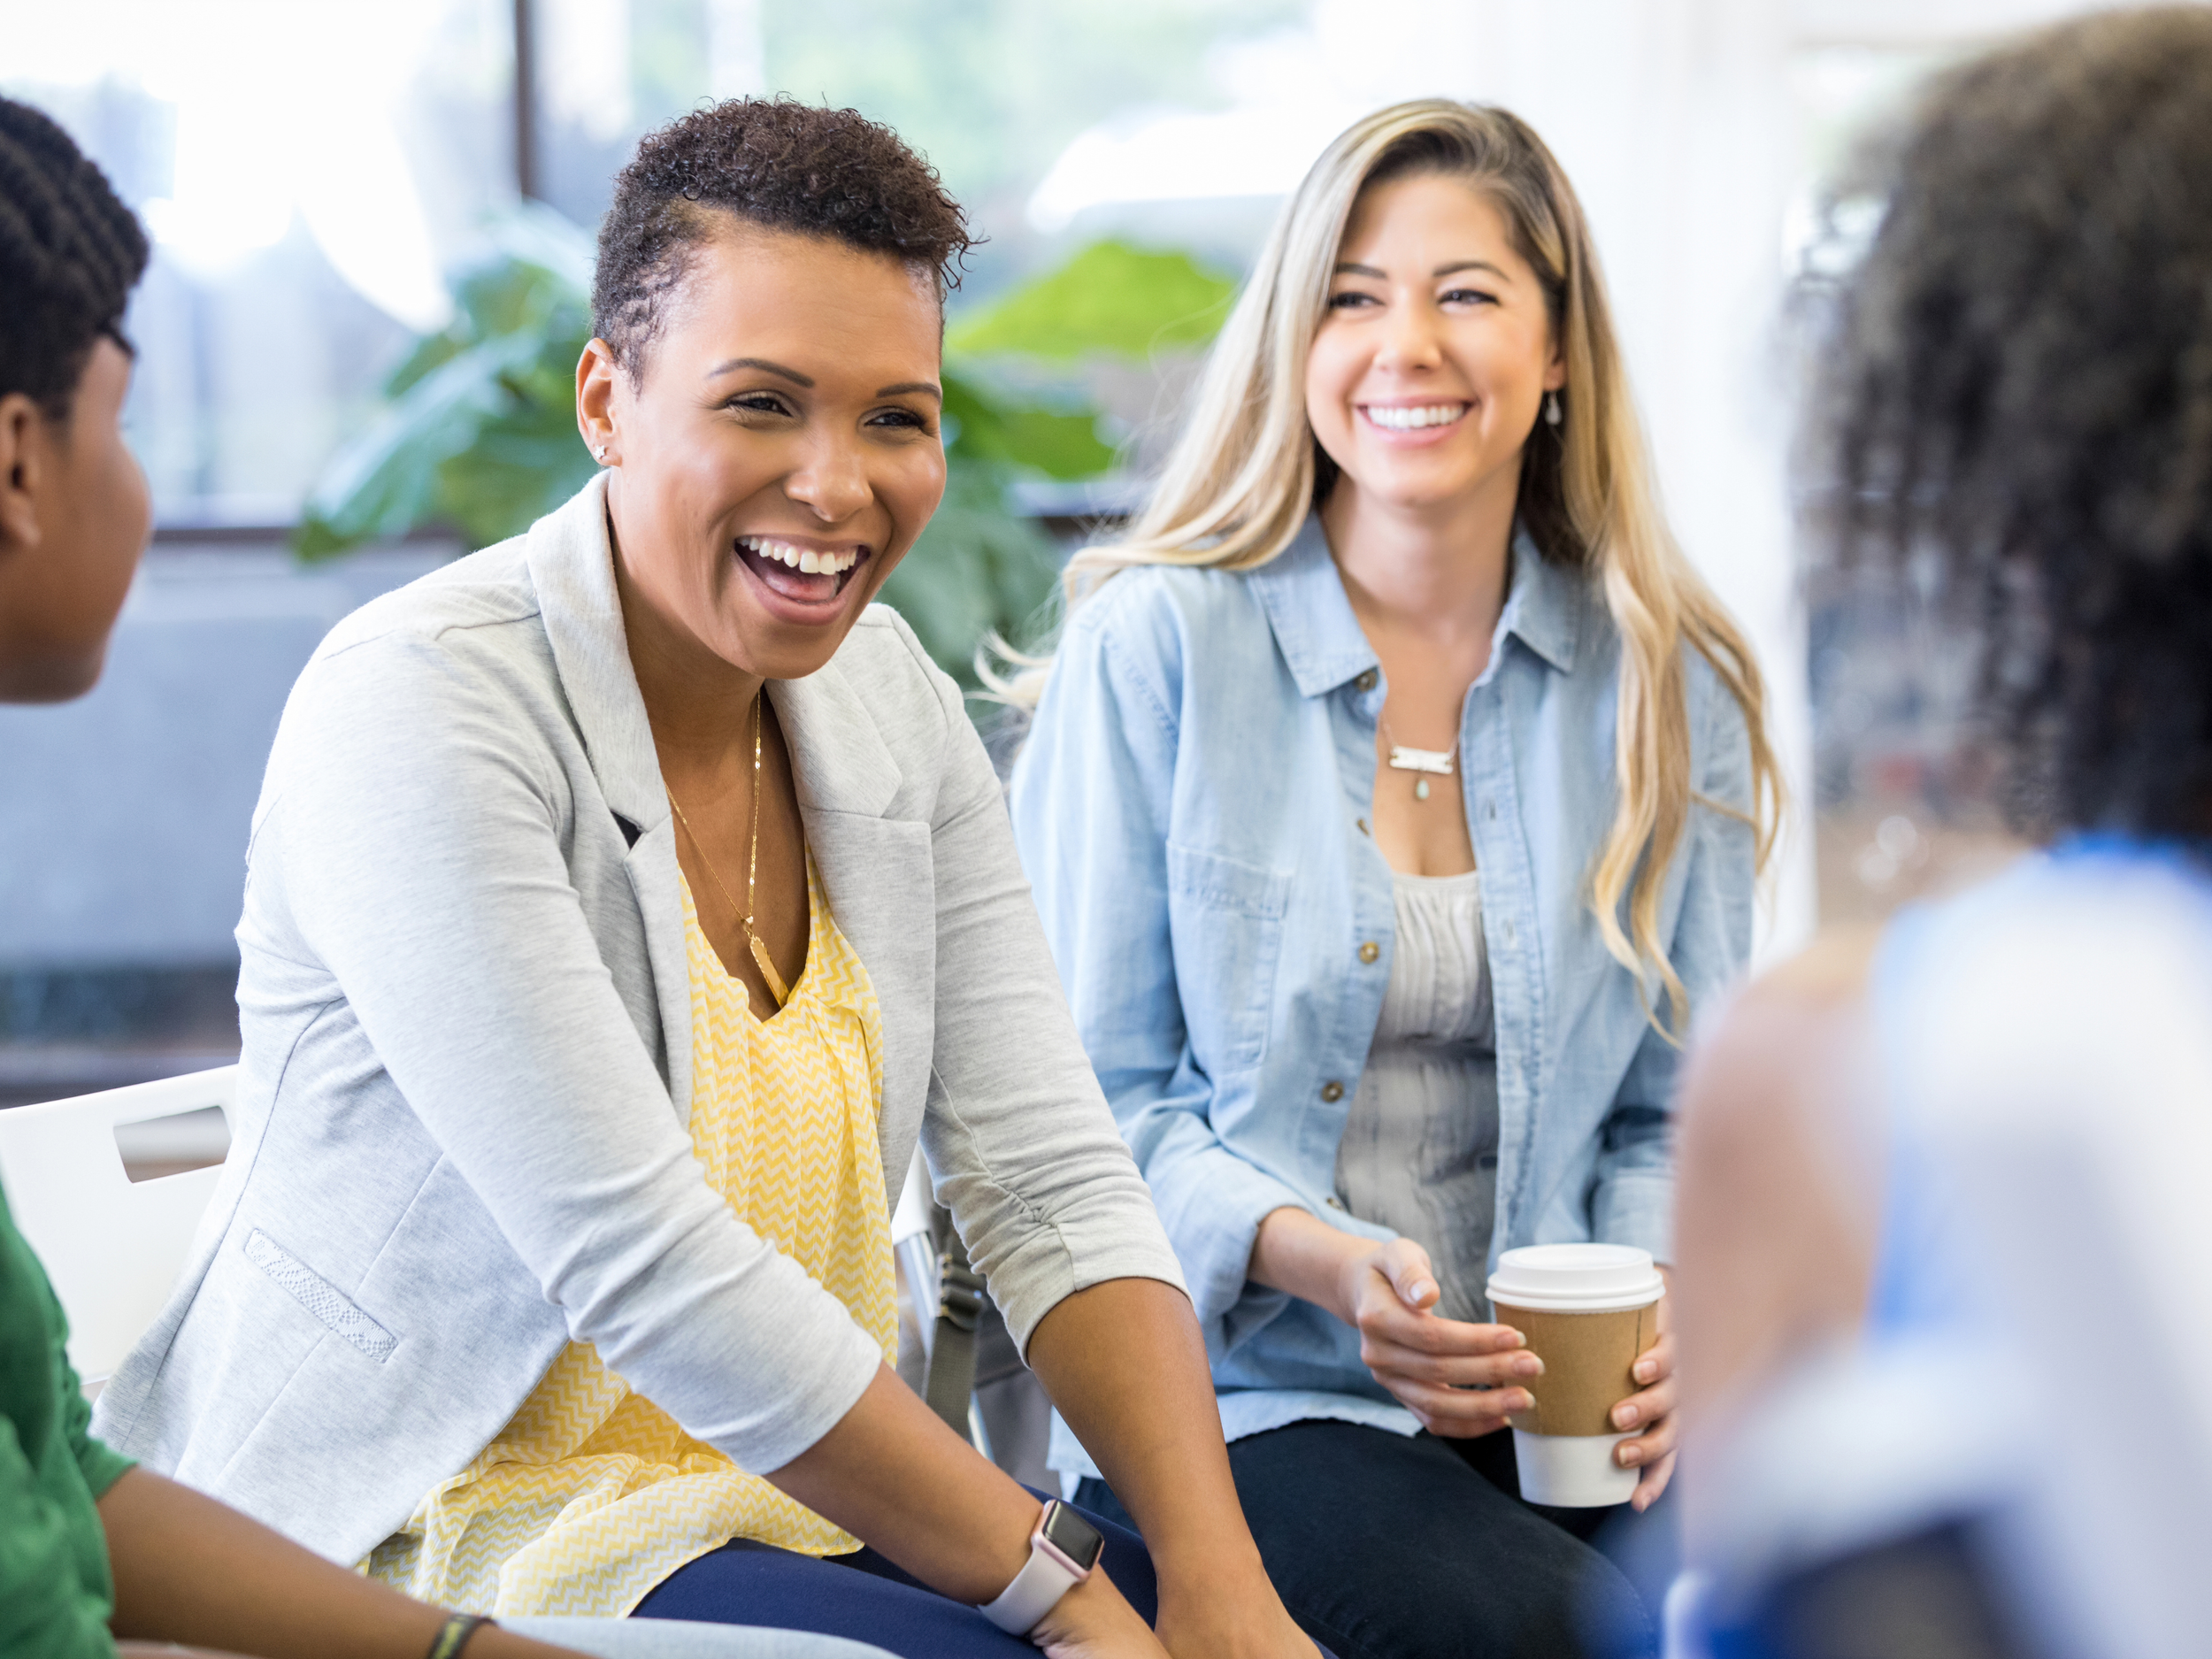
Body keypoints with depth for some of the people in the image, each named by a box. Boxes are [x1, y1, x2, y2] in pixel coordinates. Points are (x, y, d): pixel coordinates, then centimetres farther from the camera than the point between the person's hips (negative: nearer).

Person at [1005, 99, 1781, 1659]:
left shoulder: (1664, 686, 8)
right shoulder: (1154, 648, -2)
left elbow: (1676, 1109, 13)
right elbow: (1085, 1097, -1)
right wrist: (1317, 1258, -18)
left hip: (1557, 1400, 4)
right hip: (1242, 1390, -3)